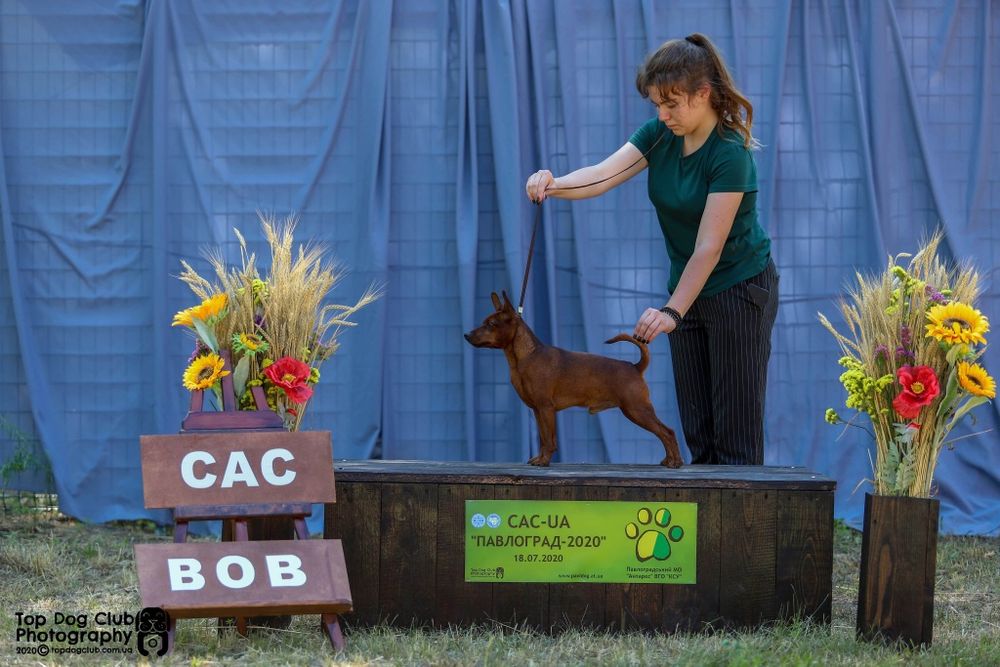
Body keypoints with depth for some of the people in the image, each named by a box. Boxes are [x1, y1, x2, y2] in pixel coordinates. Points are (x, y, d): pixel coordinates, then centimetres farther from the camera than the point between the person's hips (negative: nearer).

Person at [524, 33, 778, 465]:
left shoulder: (729, 154, -23)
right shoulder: (660, 134, -3)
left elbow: (709, 248, -25)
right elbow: (603, 174, -17)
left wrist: (671, 312, -30)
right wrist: (554, 185, -37)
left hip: (739, 289, -7)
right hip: (689, 288, 7)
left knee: (736, 430, -5)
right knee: (697, 429, 7)